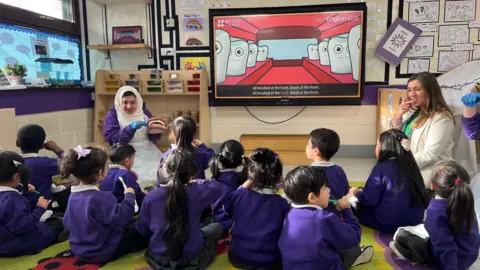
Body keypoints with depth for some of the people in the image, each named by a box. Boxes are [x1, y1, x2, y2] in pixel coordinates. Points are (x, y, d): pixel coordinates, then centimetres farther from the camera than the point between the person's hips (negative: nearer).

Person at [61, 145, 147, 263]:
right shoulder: (100, 198, -30)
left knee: (128, 227, 27)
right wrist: (129, 196, -16)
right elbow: (121, 217, -30)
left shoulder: (73, 195, -3)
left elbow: (67, 222, 8)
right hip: (102, 252, -8)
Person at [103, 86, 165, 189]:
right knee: (140, 181, -27)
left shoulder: (143, 111, 8)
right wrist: (131, 128, -25)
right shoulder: (112, 115, -1)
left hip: (149, 153, 4)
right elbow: (112, 139, -13)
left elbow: (155, 137, 8)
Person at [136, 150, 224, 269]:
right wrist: (197, 182, 14)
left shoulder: (150, 196, -14)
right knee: (216, 227, 23)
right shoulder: (195, 193, -21)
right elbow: (217, 187, -1)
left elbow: (142, 230, 0)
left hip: (158, 260, 4)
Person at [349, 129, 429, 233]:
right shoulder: (410, 166, 2)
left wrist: (357, 193, 10)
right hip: (415, 220, 7)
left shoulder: (381, 168, -16)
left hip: (389, 223, -6)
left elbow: (369, 200, -14)